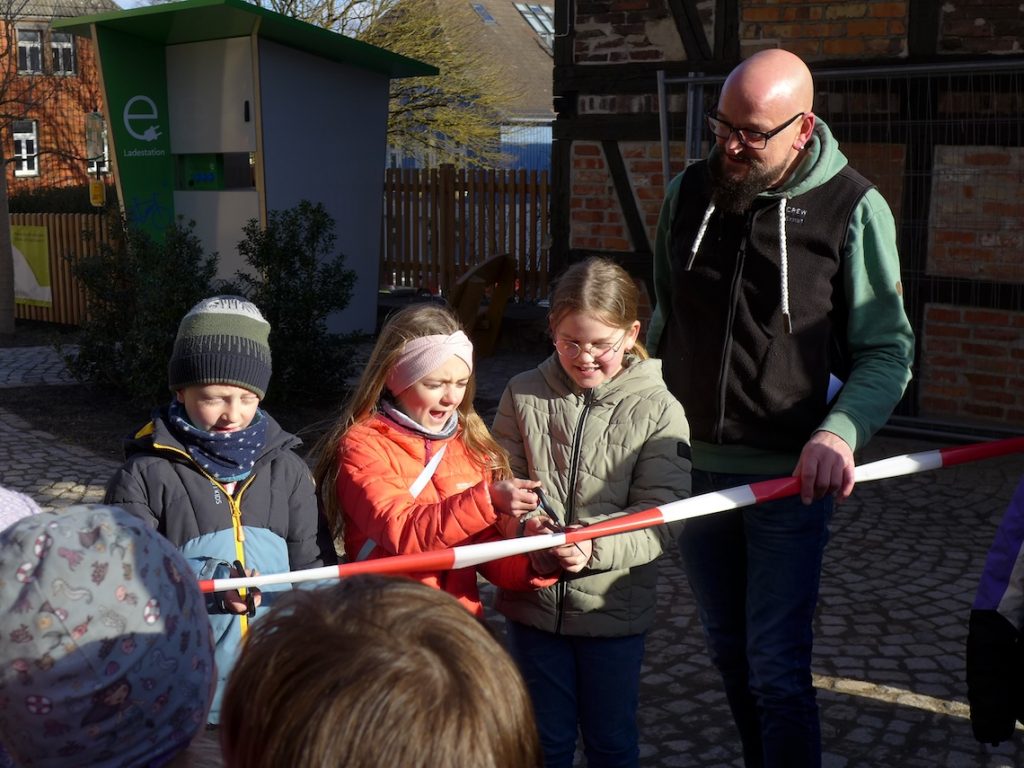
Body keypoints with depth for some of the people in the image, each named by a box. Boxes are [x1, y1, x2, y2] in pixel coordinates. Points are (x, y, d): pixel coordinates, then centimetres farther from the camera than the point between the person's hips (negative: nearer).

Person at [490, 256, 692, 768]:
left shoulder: (658, 409, -8)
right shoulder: (523, 395, -1)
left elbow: (660, 515, -13)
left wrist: (595, 546, -28)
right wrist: (524, 520, -21)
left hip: (614, 608, -2)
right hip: (533, 600, 2)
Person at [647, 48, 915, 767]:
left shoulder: (853, 209, -9)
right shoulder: (689, 193, 4)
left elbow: (887, 349, -8)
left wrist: (841, 431, -23)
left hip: (789, 474, -4)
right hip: (696, 464, 5)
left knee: (776, 668, -4)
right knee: (729, 653, 16)